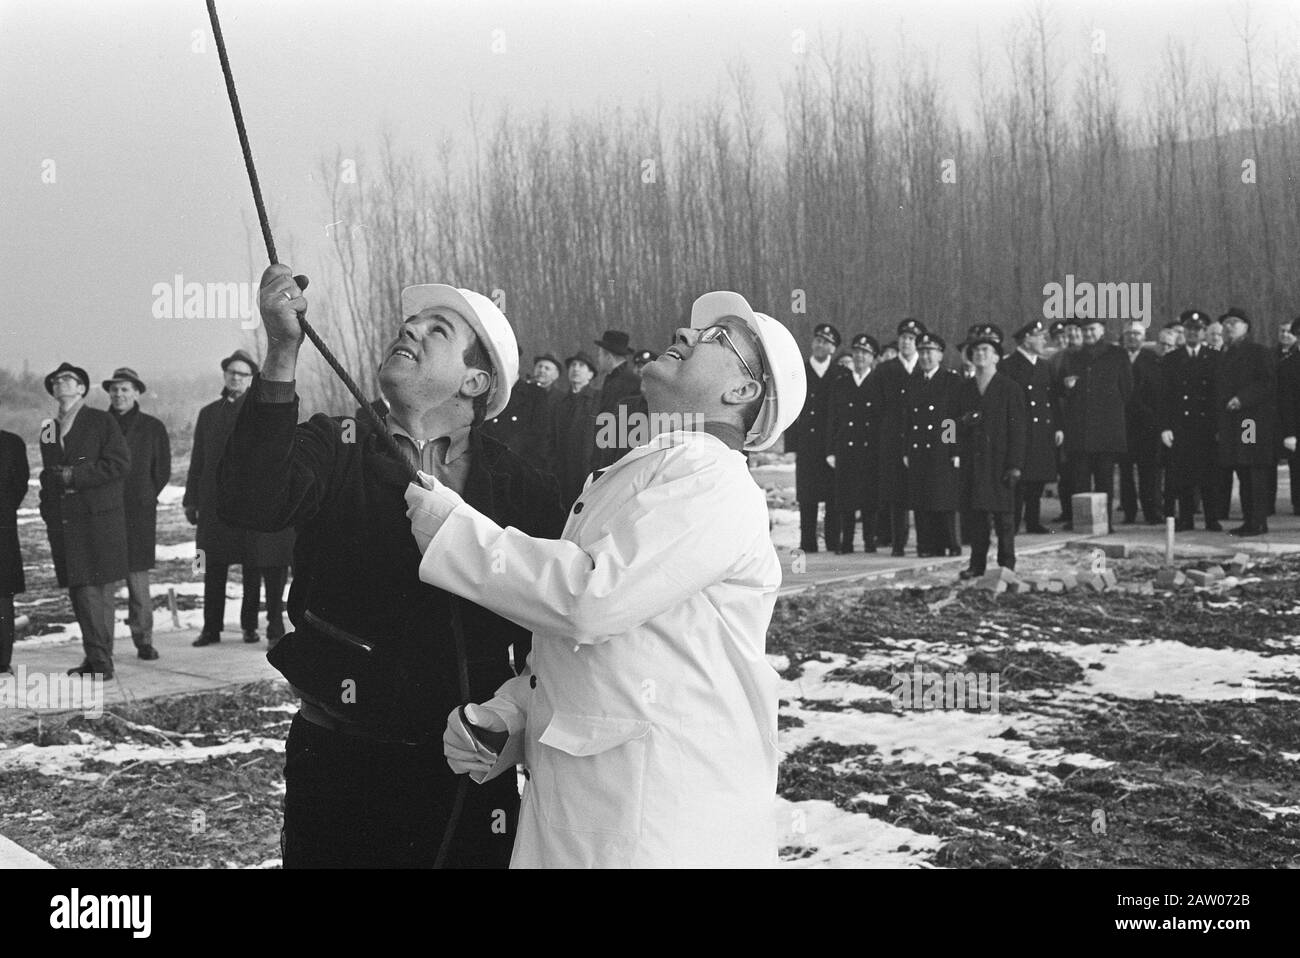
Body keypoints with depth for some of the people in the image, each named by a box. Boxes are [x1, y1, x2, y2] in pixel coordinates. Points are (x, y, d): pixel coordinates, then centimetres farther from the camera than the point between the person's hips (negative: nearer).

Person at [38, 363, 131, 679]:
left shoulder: (101, 422, 0)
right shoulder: (48, 429, 18)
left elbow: (120, 463, -9)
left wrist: (75, 476, -13)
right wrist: (48, 512, 10)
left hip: (99, 520, -6)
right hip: (63, 521, 6)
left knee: (97, 590, -7)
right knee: (78, 592, 7)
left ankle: (101, 662, -4)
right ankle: (94, 658, 16)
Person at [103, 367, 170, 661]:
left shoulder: (152, 428, 7)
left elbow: (162, 471, 10)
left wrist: (144, 498, 6)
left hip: (138, 512, -1)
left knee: (138, 579, -3)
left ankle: (144, 640, 5)